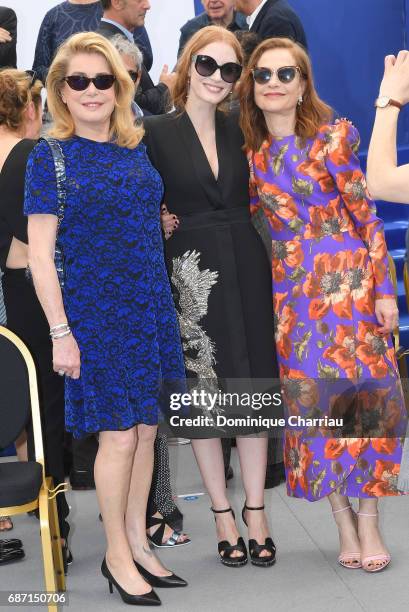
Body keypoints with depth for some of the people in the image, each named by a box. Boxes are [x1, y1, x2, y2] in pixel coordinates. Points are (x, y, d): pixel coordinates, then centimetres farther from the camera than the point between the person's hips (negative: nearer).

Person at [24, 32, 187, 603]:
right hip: (94, 311, -5)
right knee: (119, 434, -2)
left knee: (146, 429, 10)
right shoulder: (50, 157, -7)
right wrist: (61, 332, -13)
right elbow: (40, 253, -10)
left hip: (150, 306, 5)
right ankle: (117, 555, 15)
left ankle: (138, 543, 24)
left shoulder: (136, 148, 8)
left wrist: (167, 221, 4)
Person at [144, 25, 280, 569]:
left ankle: (255, 512, 18)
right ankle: (223, 515, 18)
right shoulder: (157, 132, -2)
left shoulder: (242, 130, 8)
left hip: (246, 268, 3)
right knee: (200, 392, 5)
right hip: (190, 274, -3)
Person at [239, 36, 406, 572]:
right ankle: (344, 520, 12)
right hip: (291, 290, 3)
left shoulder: (332, 140, -2)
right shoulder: (252, 156, 8)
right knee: (311, 396, 1)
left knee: (364, 388, -4)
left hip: (350, 280, -3)